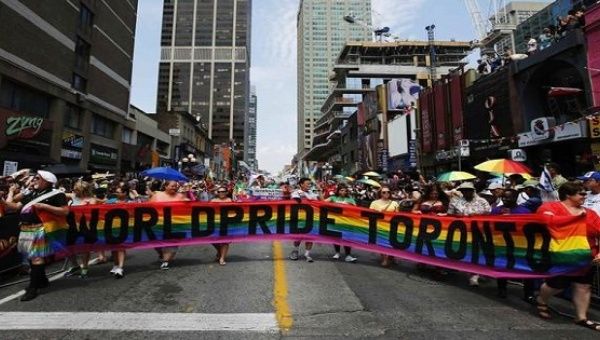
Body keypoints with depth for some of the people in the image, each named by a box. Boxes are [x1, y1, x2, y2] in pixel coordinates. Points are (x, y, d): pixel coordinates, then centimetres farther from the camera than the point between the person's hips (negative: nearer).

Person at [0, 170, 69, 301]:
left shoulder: (56, 194, -8)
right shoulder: (30, 195, 17)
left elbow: (65, 211, -17)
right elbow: (16, 206, 14)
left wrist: (44, 206, -18)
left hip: (39, 230, -8)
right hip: (25, 229, 8)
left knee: (37, 257, -5)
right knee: (31, 256, 17)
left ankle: (33, 287, 2)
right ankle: (42, 280, 31)